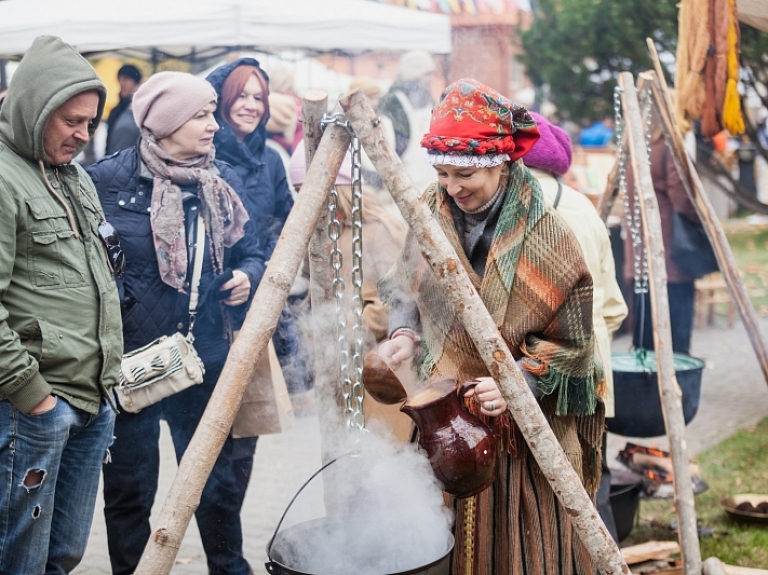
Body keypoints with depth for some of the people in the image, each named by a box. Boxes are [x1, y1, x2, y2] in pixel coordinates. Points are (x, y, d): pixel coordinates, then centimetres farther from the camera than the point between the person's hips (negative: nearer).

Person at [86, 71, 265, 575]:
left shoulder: (225, 180, 6)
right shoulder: (107, 180, -9)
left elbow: (249, 250, 14)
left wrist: (248, 275, -6)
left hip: (207, 358, 4)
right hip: (130, 358, -4)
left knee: (216, 479, 16)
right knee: (131, 486, 10)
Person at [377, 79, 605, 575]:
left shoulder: (546, 237, -18)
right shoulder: (432, 209, -4)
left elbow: (572, 342, -12)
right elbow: (407, 286, 11)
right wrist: (404, 334, -8)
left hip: (525, 427, -4)